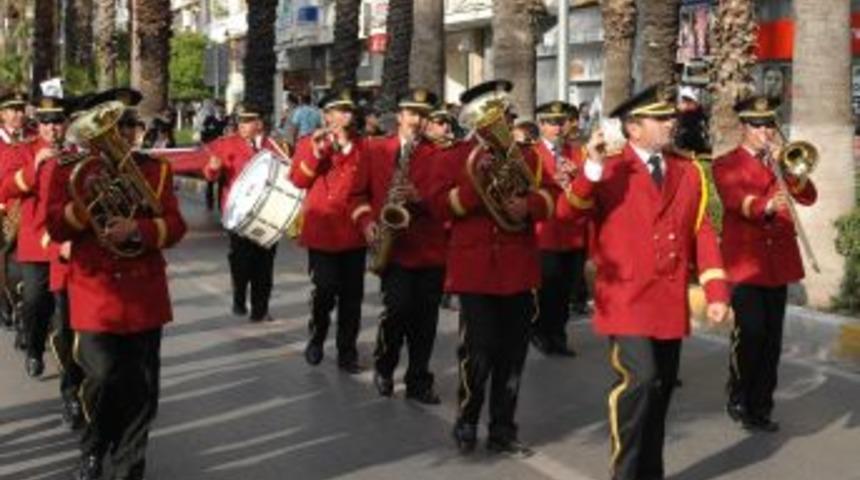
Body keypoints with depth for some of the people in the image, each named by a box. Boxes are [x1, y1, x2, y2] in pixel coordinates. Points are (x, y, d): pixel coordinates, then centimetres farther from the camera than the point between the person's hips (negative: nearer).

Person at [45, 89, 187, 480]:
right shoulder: (67, 169, 4)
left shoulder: (156, 169, 8)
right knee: (104, 379, -10)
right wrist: (88, 201, -19)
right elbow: (55, 227, -4)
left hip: (144, 296, 2)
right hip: (94, 295, -2)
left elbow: (174, 225, 0)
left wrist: (137, 228, -18)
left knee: (141, 389, 5)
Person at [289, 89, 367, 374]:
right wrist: (316, 151, -15)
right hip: (322, 230, -2)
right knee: (325, 291, -5)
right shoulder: (308, 143, 7)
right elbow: (298, 180, -5)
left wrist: (347, 147, -11)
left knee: (352, 294, 2)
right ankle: (317, 338, 21)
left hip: (353, 231, 2)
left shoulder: (360, 145, 10)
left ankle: (347, 352, 11)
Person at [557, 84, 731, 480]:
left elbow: (702, 234, 9)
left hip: (670, 303, 5)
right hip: (627, 300, -5)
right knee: (639, 378, -18)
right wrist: (593, 167, -29)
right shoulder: (609, 170, -2)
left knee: (662, 388, 11)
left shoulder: (688, 172, 12)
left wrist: (716, 292, 1)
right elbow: (567, 210, -16)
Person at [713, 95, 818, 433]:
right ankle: (739, 402, 6)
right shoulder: (726, 165, 0)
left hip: (778, 262, 5)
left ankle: (761, 406, 15)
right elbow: (736, 200, -20)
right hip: (745, 262, -5)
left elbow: (809, 197, 2)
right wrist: (767, 205, -39)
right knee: (750, 334, -11)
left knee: (772, 339, 6)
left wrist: (786, 167, -12)